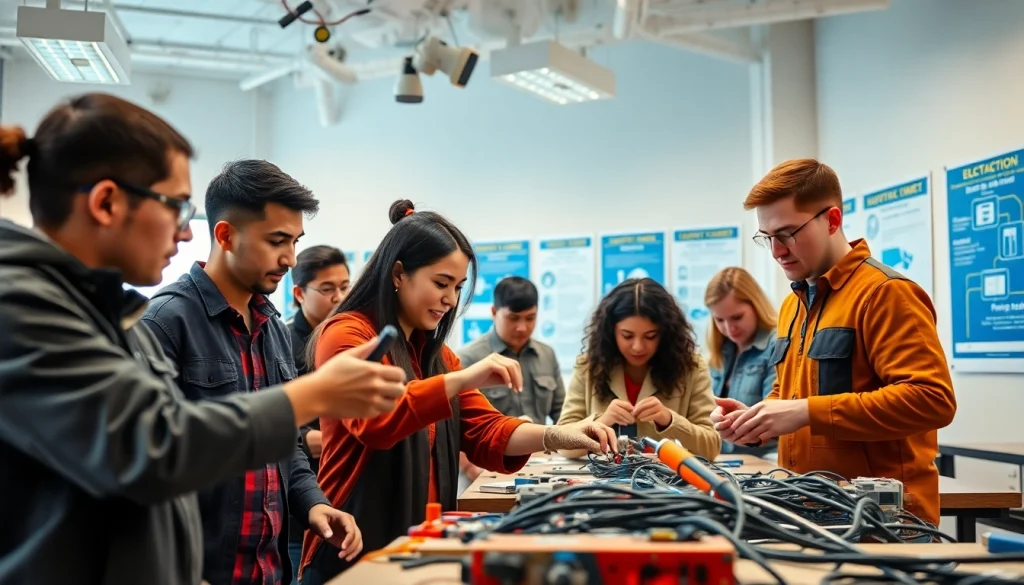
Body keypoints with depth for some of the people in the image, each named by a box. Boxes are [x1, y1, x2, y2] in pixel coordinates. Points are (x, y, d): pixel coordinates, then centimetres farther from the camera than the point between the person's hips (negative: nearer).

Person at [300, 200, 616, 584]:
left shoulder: (435, 354, 15)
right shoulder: (346, 335, -9)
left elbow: (485, 432, 7)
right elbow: (373, 419, -25)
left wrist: (559, 437, -9)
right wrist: (463, 378, -30)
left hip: (420, 549, 8)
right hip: (354, 551, -7)